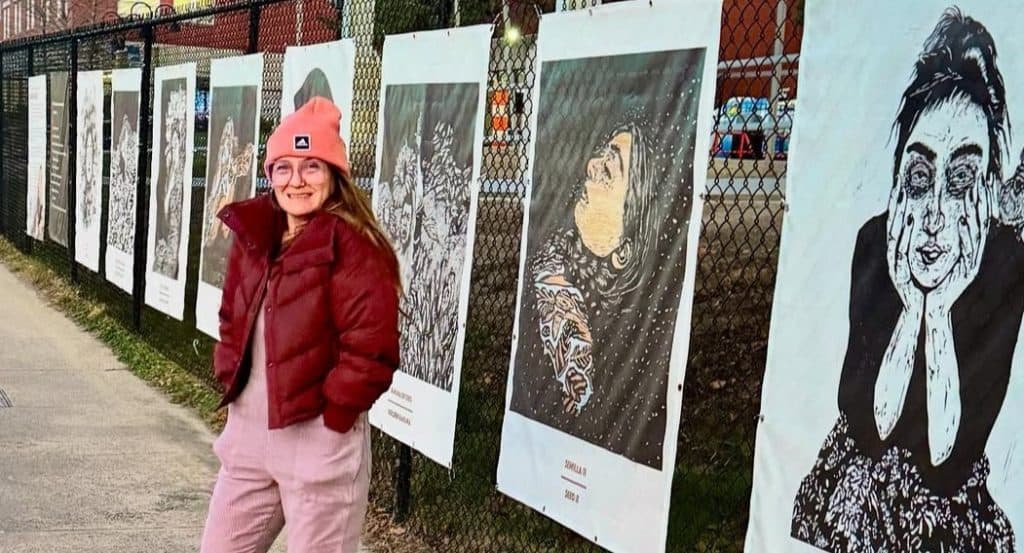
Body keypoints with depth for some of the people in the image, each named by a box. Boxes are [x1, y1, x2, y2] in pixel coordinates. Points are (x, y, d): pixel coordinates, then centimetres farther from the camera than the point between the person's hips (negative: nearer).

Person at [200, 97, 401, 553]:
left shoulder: (352, 248, -15)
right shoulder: (253, 236, 7)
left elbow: (370, 351, -19)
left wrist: (329, 418, -14)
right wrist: (231, 381, 8)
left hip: (319, 443, -7)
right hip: (247, 434, 7)